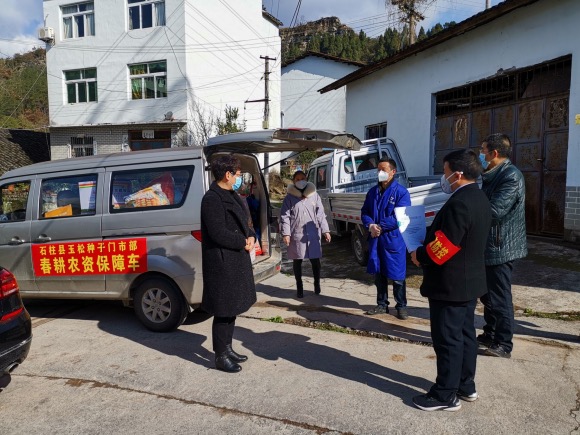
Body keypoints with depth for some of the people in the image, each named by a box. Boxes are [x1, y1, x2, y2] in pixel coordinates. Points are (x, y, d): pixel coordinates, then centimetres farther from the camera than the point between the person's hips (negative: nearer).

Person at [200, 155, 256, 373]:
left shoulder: (231, 196, 13)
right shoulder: (212, 199, -17)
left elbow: (242, 223, 19)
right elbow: (218, 233, -23)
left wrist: (250, 236, -1)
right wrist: (243, 242, -12)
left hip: (236, 260, 10)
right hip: (222, 263, -10)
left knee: (232, 307, 18)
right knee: (223, 310, 1)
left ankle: (227, 348, 33)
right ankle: (221, 356, 16)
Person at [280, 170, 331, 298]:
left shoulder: (314, 195, 7)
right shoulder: (290, 197, 1)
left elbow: (320, 214, 7)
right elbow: (285, 216, -2)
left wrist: (325, 230, 1)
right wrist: (285, 233, -11)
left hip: (313, 234, 1)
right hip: (296, 235, -1)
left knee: (315, 260, 6)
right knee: (297, 261, 8)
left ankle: (317, 283, 28)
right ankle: (299, 287, 22)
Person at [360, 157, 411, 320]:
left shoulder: (401, 192, -8)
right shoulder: (373, 192, 10)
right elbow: (364, 212, 8)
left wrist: (380, 227, -15)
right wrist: (370, 226, -12)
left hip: (394, 239, -5)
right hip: (375, 239, 6)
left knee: (397, 276, 3)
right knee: (378, 274, 14)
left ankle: (401, 306, 19)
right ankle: (382, 305, 28)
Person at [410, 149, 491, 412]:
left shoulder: (459, 203, -25)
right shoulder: (479, 198, 8)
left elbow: (443, 245, -27)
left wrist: (419, 256, -9)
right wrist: (426, 247, 10)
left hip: (450, 284, -10)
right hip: (469, 280, 10)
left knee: (447, 340, 1)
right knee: (464, 334, 19)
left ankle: (445, 395, 14)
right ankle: (466, 386, 32)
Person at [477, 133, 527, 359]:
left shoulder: (511, 176, -18)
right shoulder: (494, 175, 14)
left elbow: (494, 210, -25)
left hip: (500, 247, -10)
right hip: (490, 246, 10)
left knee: (500, 297, 0)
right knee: (488, 295, 18)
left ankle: (503, 345, 13)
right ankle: (489, 336, 31)